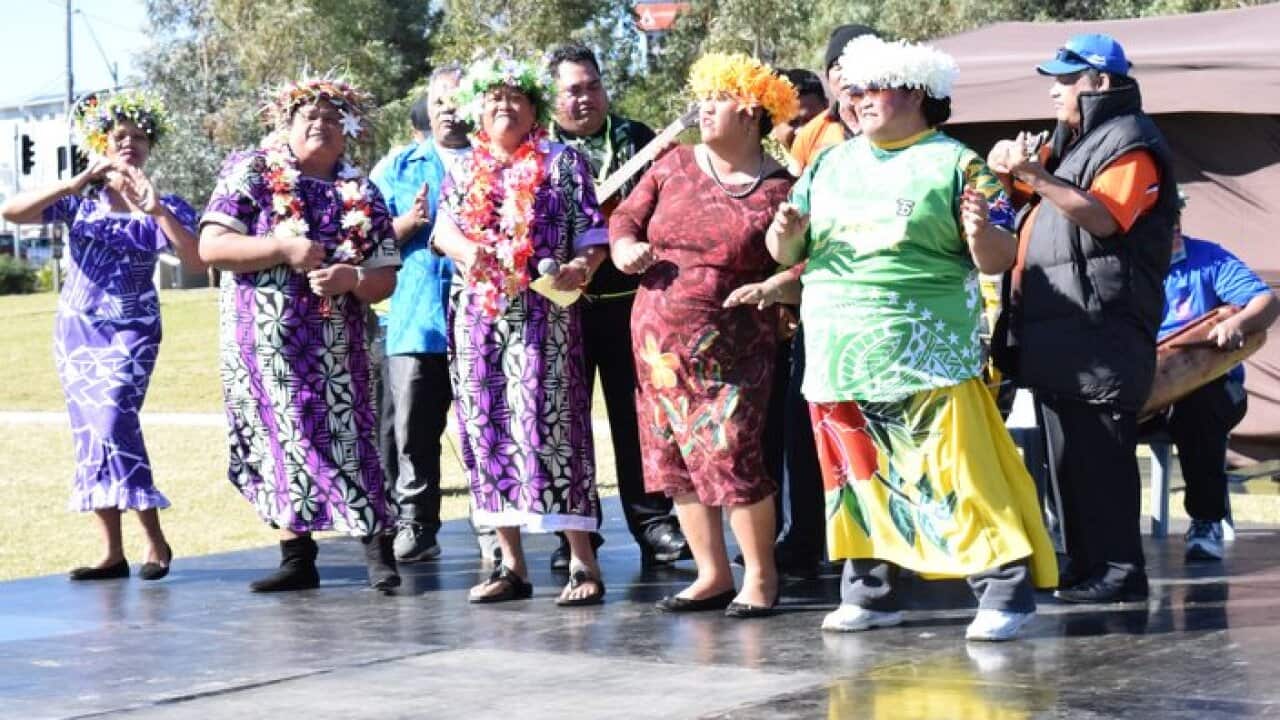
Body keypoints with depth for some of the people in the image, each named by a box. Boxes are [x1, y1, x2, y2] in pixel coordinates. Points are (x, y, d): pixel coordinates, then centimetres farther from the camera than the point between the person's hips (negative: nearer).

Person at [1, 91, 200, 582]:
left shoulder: (163, 207, -1)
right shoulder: (79, 199, 3)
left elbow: (196, 262, -16)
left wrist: (156, 210, -26)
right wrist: (76, 183, -19)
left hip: (130, 332, -3)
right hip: (75, 327, 4)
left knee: (113, 426, -19)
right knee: (90, 435, 2)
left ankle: (155, 541, -9)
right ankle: (112, 552, 7)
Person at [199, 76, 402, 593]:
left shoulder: (362, 196, 10)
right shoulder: (250, 173, 3)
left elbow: (385, 278, 8)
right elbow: (211, 247, -7)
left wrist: (352, 279, -14)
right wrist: (285, 248, -16)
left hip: (336, 344, 1)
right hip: (264, 341, -1)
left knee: (345, 436, -7)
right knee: (281, 441, 2)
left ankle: (378, 550, -3)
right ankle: (296, 557, 10)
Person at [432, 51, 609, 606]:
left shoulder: (563, 161, 5)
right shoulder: (464, 167, 16)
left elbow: (592, 237, 1)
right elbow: (444, 227, 6)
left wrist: (580, 268, -20)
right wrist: (468, 250, -16)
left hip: (543, 315, -4)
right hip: (478, 316, 4)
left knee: (547, 425, -12)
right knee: (487, 429, 3)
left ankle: (582, 560, -9)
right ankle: (511, 563, 10)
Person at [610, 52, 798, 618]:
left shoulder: (779, 190, -4)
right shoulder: (675, 165, 7)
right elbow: (626, 216, 13)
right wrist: (626, 247, -7)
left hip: (730, 346, -5)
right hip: (659, 337, 5)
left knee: (730, 454, -12)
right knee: (675, 457, 7)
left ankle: (761, 577, 4)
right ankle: (712, 575, 18)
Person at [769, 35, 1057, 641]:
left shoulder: (954, 163, -1)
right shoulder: (829, 165, 12)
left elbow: (999, 260, -4)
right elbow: (786, 253, 14)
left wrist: (981, 232, -26)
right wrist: (786, 233, -9)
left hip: (926, 354, -5)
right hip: (839, 353, 5)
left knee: (951, 474, -9)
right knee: (859, 475, 10)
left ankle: (1006, 589, -4)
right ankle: (871, 591, 20)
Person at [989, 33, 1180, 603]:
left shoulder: (1130, 144, -8)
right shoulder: (1070, 143, 22)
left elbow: (1104, 217, -22)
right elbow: (1028, 200, 26)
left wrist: (1037, 176, -30)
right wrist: (1011, 170, 4)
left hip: (1099, 332, -10)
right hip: (1056, 331, 10)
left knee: (1099, 453, -10)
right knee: (1066, 454, 12)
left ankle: (1119, 572, -6)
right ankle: (1085, 565, 18)